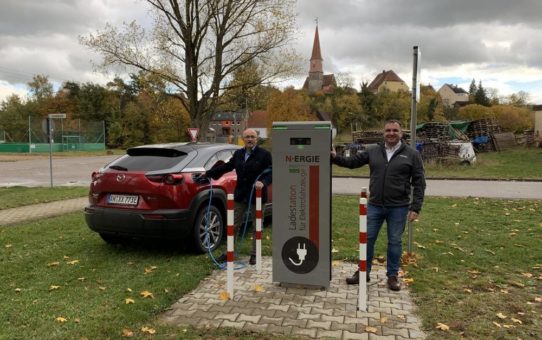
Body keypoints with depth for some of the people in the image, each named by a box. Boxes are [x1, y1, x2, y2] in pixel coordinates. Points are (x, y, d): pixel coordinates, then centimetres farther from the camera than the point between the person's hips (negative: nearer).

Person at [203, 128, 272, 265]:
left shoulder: (264, 154, -7)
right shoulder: (238, 154, 8)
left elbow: (271, 173, -11)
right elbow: (227, 166, 16)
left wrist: (263, 182, -30)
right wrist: (208, 173, 16)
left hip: (257, 196, -4)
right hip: (240, 196, 4)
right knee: (234, 225, 9)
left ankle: (254, 255, 21)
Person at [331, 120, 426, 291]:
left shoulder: (412, 154, -2)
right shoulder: (373, 151, 5)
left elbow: (419, 183, -3)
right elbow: (352, 162, 8)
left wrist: (415, 208, -9)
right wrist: (335, 158, -10)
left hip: (398, 208, -2)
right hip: (374, 206, 2)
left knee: (394, 242, 8)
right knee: (367, 239, 8)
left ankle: (392, 275, 24)